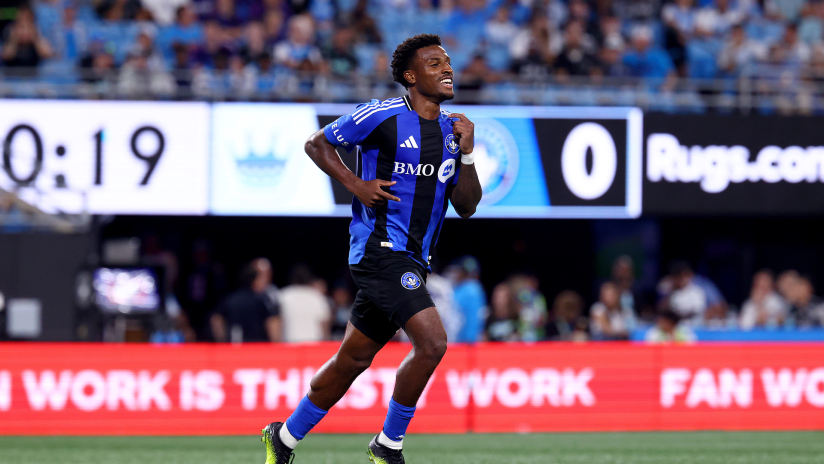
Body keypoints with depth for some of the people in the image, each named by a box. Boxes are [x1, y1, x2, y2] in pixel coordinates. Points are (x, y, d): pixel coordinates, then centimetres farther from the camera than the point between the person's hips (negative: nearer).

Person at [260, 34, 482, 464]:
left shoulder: (452, 130, 11)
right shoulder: (383, 115, -7)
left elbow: (466, 206, 10)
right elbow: (317, 143, 3)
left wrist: (466, 154, -4)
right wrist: (356, 184, -9)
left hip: (411, 261, 8)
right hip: (379, 247, -8)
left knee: (353, 358, 13)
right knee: (432, 342, -21)